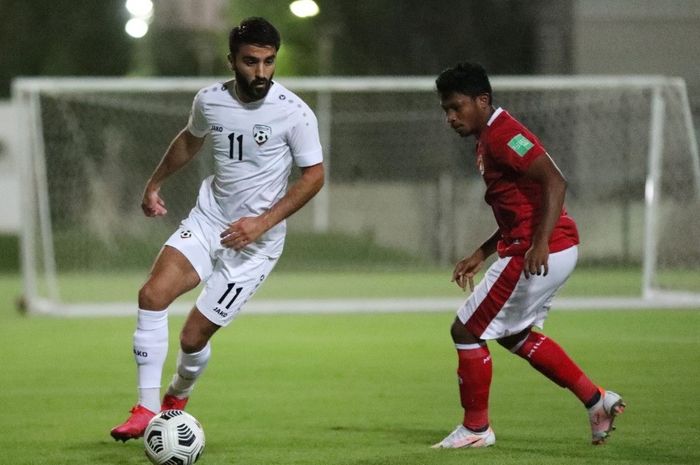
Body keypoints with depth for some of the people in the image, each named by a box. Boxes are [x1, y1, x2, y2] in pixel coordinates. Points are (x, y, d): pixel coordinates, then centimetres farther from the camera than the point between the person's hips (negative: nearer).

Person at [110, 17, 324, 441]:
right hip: (208, 219, 4)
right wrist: (156, 182, 24)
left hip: (255, 238, -4)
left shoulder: (295, 114, -16)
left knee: (195, 335, -4)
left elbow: (313, 176, -10)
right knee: (153, 294, -20)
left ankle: (177, 397, 30)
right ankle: (147, 408, -13)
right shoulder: (210, 101, -2)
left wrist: (263, 223, -18)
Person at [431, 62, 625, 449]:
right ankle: (597, 400, 23)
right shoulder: (490, 139, 17)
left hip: (540, 254, -11)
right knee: (516, 334, 25)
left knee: (466, 330, -2)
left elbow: (555, 182, -25)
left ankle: (476, 428, 10)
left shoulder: (502, 135, -15)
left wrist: (540, 243, -34)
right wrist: (481, 254, 22)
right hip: (543, 251, 11)